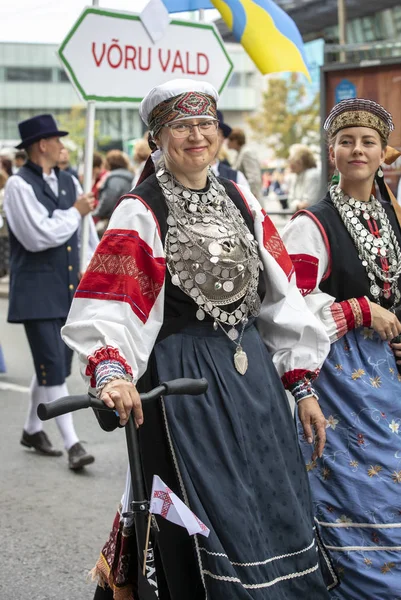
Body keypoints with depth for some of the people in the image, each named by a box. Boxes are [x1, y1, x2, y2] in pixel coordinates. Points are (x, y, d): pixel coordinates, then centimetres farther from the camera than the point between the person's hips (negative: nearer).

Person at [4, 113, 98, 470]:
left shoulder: (69, 182, 10)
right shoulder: (19, 185, -11)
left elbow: (86, 232, 16)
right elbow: (38, 236, -20)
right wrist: (74, 212, -9)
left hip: (69, 289, 7)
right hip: (37, 291, -7)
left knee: (55, 364, 15)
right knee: (53, 368, -7)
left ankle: (33, 429, 32)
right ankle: (72, 443, -3)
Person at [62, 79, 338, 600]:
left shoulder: (239, 201, 10)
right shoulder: (140, 214, -6)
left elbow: (279, 295, 10)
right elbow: (105, 307, -18)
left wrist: (303, 385, 6)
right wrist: (111, 371, -37)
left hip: (251, 369, 6)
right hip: (182, 376, -5)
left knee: (275, 513, 11)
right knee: (211, 522, -3)